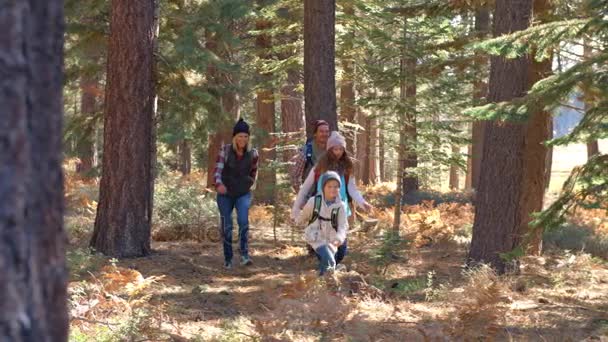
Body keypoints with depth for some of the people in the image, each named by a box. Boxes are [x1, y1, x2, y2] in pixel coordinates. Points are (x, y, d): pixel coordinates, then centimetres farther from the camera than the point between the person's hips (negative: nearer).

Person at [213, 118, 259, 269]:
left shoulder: (253, 153, -4)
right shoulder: (225, 150, -9)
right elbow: (217, 169, -15)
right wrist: (218, 184, -32)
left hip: (243, 194, 0)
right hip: (225, 194, 0)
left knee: (243, 220, -24)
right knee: (226, 227, 3)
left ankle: (245, 255, -25)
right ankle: (228, 260, 16)